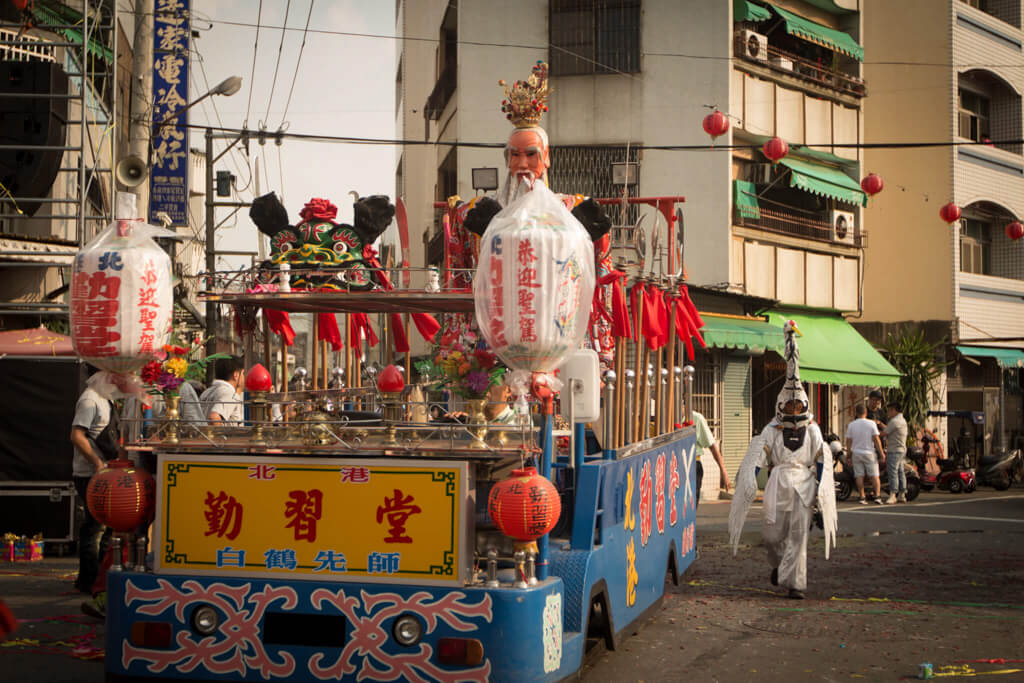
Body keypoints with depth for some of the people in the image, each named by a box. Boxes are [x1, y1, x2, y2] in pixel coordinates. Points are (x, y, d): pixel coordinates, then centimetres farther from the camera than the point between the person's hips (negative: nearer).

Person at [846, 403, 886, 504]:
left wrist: (849, 453, 12)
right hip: (869, 453, -2)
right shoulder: (871, 424, -7)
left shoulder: (851, 425, -1)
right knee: (874, 476, 3)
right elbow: (876, 439, -9)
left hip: (856, 453, 2)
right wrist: (882, 453, -5)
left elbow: (848, 441, 1)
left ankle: (862, 497, 1)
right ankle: (877, 496, -8)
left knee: (859, 476, 4)